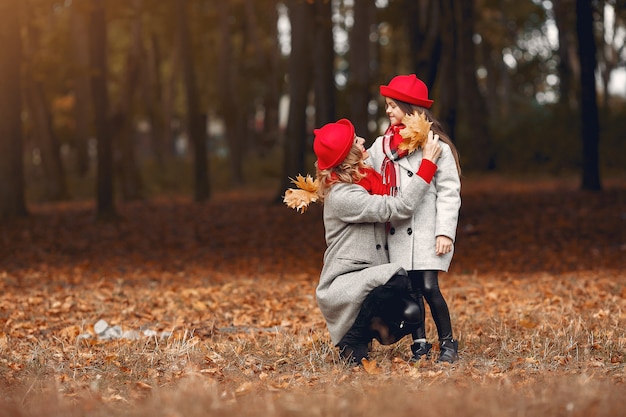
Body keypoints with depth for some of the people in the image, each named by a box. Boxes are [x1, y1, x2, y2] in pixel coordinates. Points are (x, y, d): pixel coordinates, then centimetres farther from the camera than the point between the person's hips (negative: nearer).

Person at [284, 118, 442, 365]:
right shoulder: (341, 196, -18)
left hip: (368, 280, 7)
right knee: (396, 278, -33)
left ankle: (373, 326, 11)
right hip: (340, 287, -7)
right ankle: (351, 342, -13)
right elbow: (401, 207, -22)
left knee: (410, 314, -21)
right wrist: (428, 162, -18)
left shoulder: (368, 180, 10)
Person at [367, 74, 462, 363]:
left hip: (427, 231, -5)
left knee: (429, 288, -10)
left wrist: (445, 232, -12)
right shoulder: (382, 145, 11)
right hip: (397, 233, 5)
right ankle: (419, 345, 14)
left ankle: (448, 343, 5)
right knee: (410, 290, 5)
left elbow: (449, 192, -6)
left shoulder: (436, 146, -5)